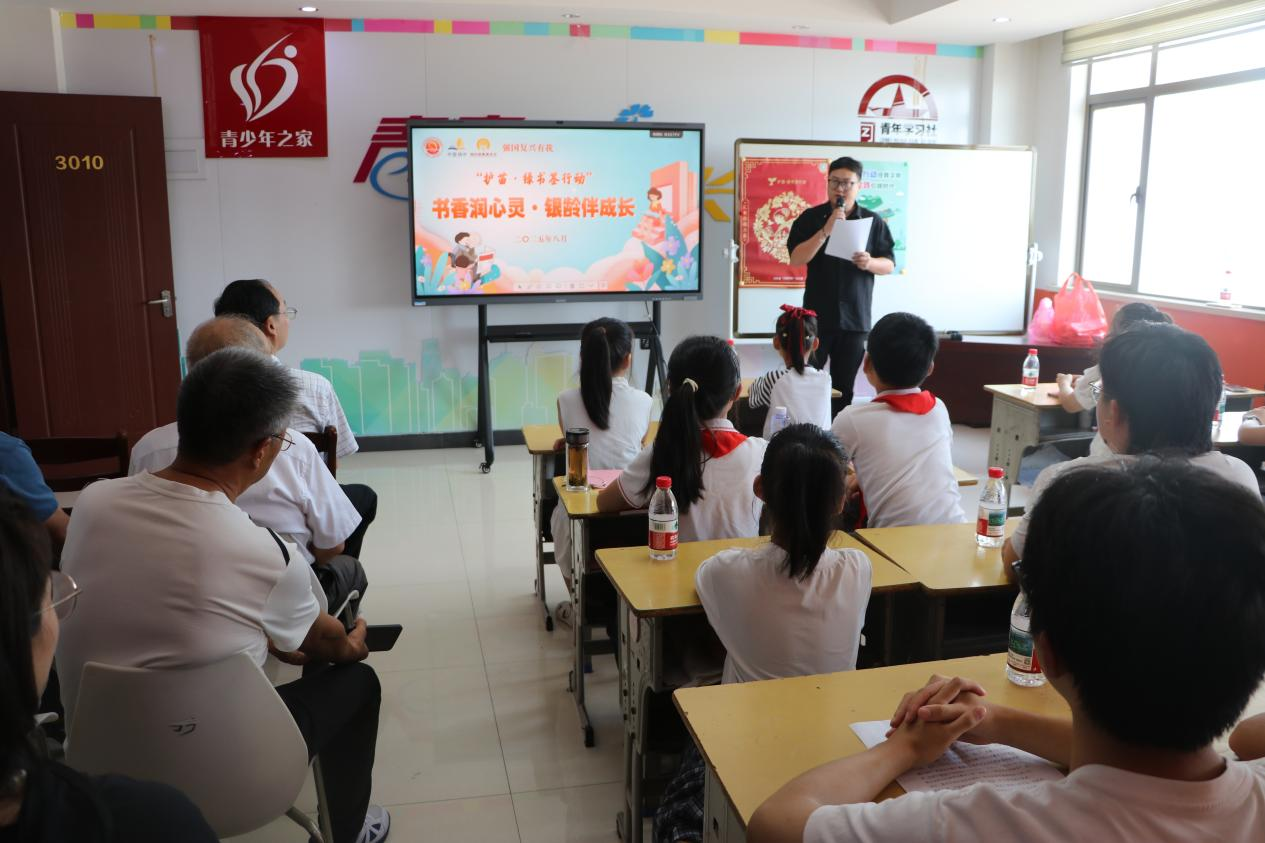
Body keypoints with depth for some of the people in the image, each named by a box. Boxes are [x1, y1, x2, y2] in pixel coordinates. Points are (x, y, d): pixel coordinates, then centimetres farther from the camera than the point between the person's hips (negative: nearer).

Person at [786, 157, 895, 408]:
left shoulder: (873, 221, 4)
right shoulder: (810, 217, 1)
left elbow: (889, 264, 6)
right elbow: (796, 259, -9)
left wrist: (869, 263, -16)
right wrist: (826, 230, -19)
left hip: (855, 317, 1)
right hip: (817, 315, -1)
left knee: (844, 387, 6)